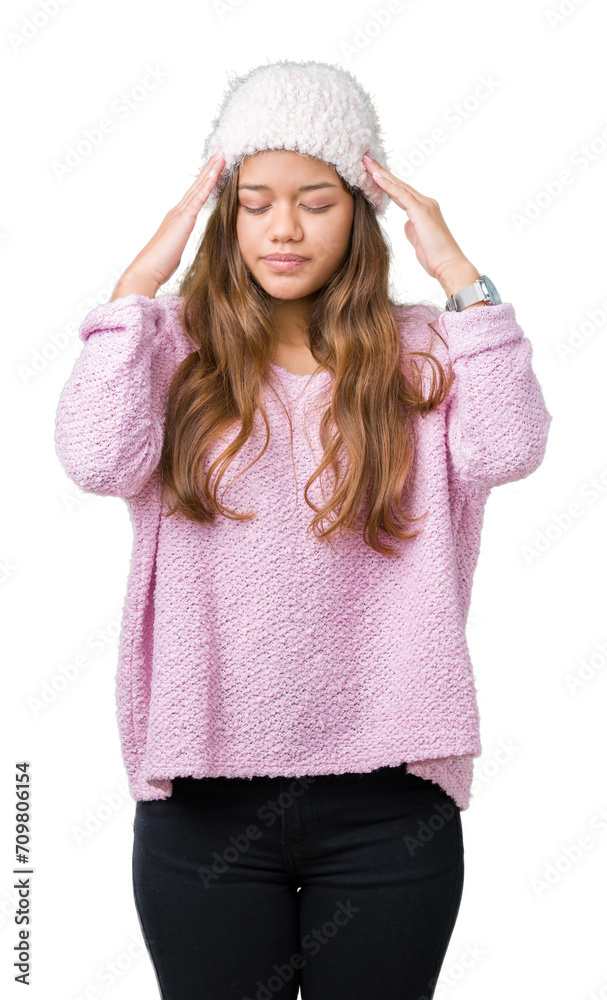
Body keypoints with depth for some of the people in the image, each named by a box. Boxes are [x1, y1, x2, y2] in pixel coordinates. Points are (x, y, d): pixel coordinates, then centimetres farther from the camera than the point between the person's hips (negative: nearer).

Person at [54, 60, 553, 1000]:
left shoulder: (422, 351, 1)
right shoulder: (178, 347, 0)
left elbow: (508, 449, -17)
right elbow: (97, 458, -17)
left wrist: (456, 271, -11)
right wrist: (143, 277, -11)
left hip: (387, 798, 0)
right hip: (205, 796, 0)